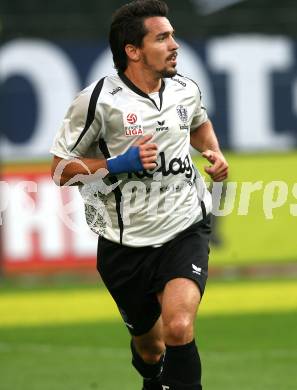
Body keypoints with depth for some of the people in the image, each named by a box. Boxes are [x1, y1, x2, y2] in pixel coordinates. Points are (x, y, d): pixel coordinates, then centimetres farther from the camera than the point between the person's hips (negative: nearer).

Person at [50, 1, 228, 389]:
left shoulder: (186, 90, 1)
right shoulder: (97, 100, -13)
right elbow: (61, 169, -8)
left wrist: (214, 153, 5)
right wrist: (120, 164, -21)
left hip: (185, 232, 1)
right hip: (126, 244, -1)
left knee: (178, 327, -26)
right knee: (149, 347, 15)